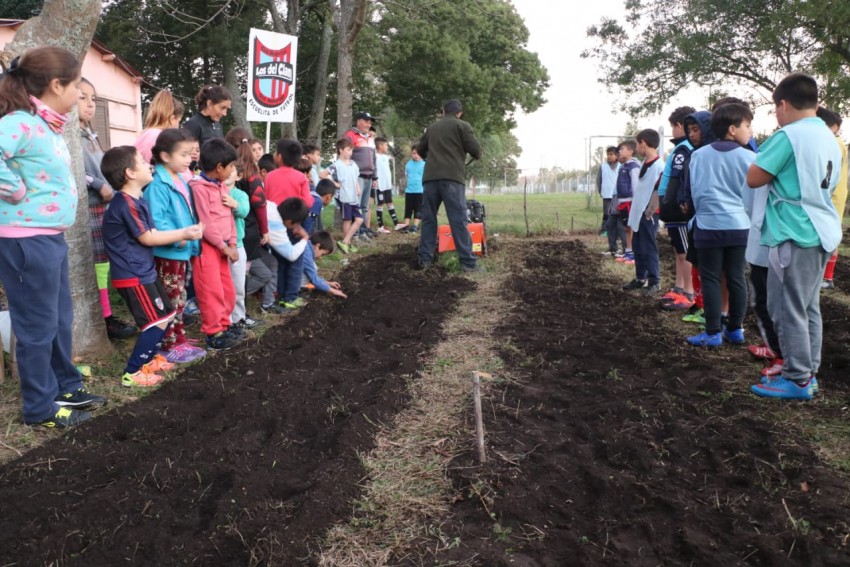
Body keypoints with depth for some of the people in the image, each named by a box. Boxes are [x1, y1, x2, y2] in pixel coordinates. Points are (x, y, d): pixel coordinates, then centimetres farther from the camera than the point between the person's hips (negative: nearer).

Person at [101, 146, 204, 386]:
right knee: (158, 322, -9)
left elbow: (152, 233, 11)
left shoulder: (136, 201, 13)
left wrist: (180, 236, -2)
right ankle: (132, 373, 0)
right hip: (133, 275, -10)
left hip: (144, 271, 10)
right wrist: (183, 233, -8)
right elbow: (147, 238, -15)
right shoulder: (127, 204, -19)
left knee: (167, 315, 17)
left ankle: (148, 358, 31)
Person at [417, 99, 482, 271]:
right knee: (458, 220, -7)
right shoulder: (462, 125, 5)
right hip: (452, 177, -5)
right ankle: (468, 262, -10)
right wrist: (477, 156, 20)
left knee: (428, 218, 11)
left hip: (430, 177, 5)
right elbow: (475, 150, -2)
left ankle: (425, 258, 10)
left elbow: (420, 150, 31)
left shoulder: (432, 127, 20)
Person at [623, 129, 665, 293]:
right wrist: (634, 209, 16)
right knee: (638, 247, 14)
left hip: (648, 214, -9)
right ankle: (640, 278, 25)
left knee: (648, 248, -3)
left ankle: (654, 281, 7)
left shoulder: (659, 166, -17)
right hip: (638, 213, 9)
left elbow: (660, 192, -18)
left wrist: (649, 212, -16)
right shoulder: (645, 163, 12)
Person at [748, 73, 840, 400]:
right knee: (808, 307, 14)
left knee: (787, 308, -2)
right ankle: (807, 373, 21)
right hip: (821, 232, 9)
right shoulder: (831, 140, 14)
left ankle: (797, 379, 4)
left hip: (794, 235, -9)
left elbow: (754, 179, -11)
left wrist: (765, 155, 5)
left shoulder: (788, 135, -13)